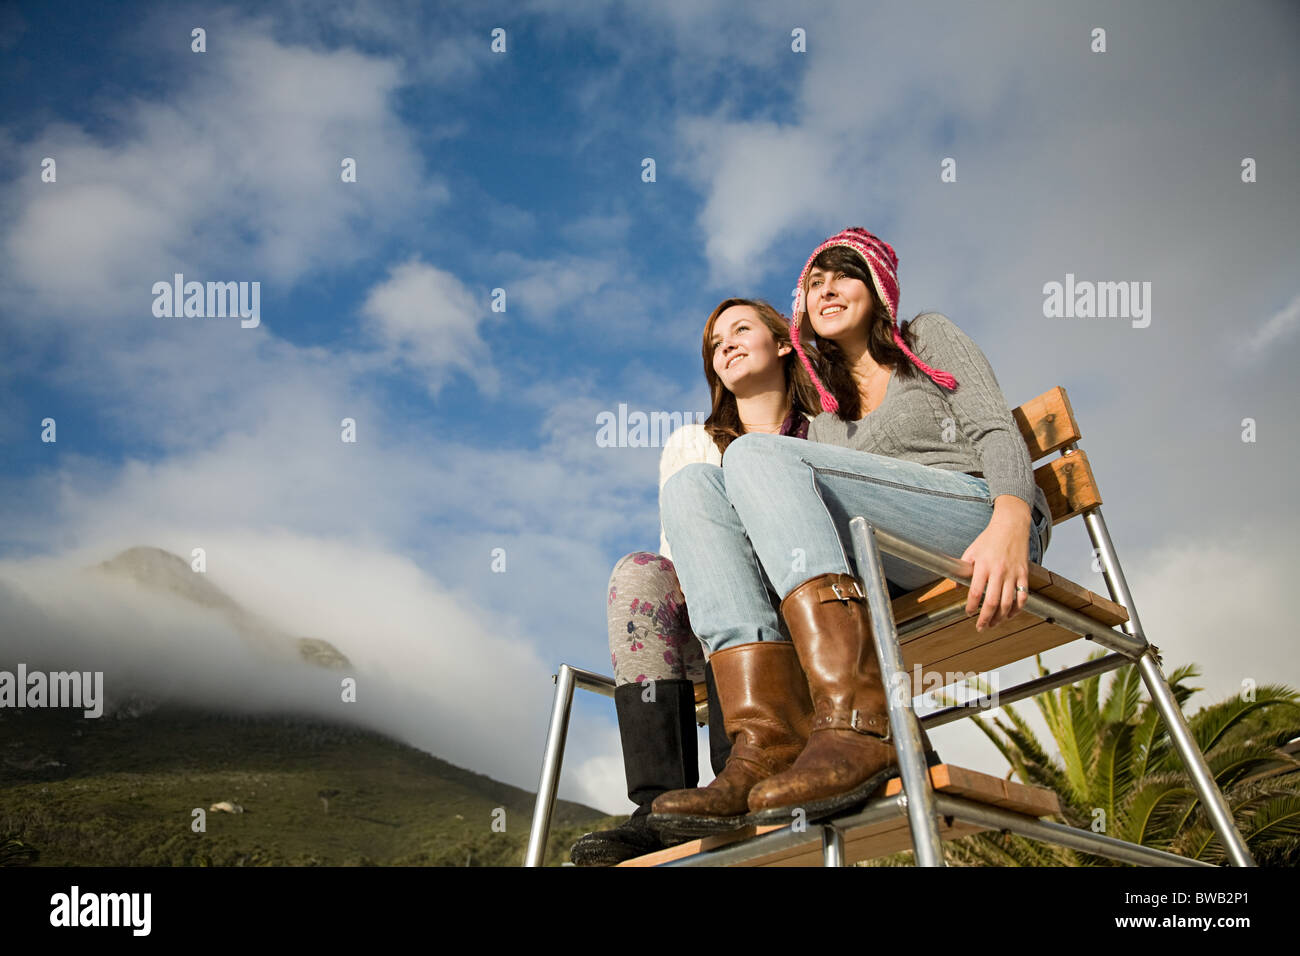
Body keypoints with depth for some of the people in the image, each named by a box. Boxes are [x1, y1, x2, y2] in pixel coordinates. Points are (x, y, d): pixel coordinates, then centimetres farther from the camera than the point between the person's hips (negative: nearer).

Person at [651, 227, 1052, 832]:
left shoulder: (930, 338, 21)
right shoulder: (824, 419, 34)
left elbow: (997, 431, 5)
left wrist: (1011, 520, -18)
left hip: (978, 523, -5)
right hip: (893, 584, 5)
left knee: (755, 453, -25)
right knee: (691, 484, -15)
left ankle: (859, 724, -42)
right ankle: (767, 741, -36)